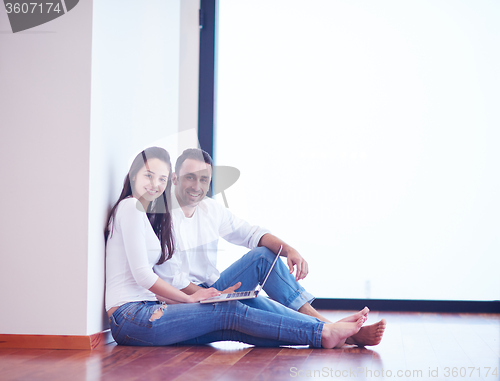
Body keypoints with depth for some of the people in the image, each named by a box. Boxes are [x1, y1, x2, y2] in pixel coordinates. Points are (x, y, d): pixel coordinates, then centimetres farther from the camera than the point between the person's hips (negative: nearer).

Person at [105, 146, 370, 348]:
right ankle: (323, 333, -14)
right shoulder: (131, 207, -5)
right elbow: (141, 274, -12)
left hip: (145, 311, 8)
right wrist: (189, 298, -1)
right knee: (230, 313, -14)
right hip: (130, 316, -8)